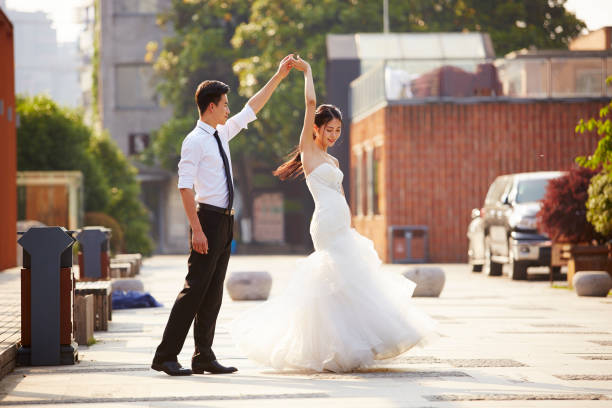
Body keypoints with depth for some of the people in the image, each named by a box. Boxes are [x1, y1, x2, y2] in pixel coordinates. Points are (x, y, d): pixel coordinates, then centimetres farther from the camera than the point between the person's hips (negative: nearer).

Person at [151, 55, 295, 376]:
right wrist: (197, 229, -23)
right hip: (208, 218, -9)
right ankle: (165, 356, -6)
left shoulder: (222, 134, 14)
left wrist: (279, 76, 26)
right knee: (195, 289, -10)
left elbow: (251, 109, 25)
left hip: (225, 220, 9)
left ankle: (203, 358, 11)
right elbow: (185, 186, -17)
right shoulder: (195, 141, -11)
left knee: (214, 292, 8)